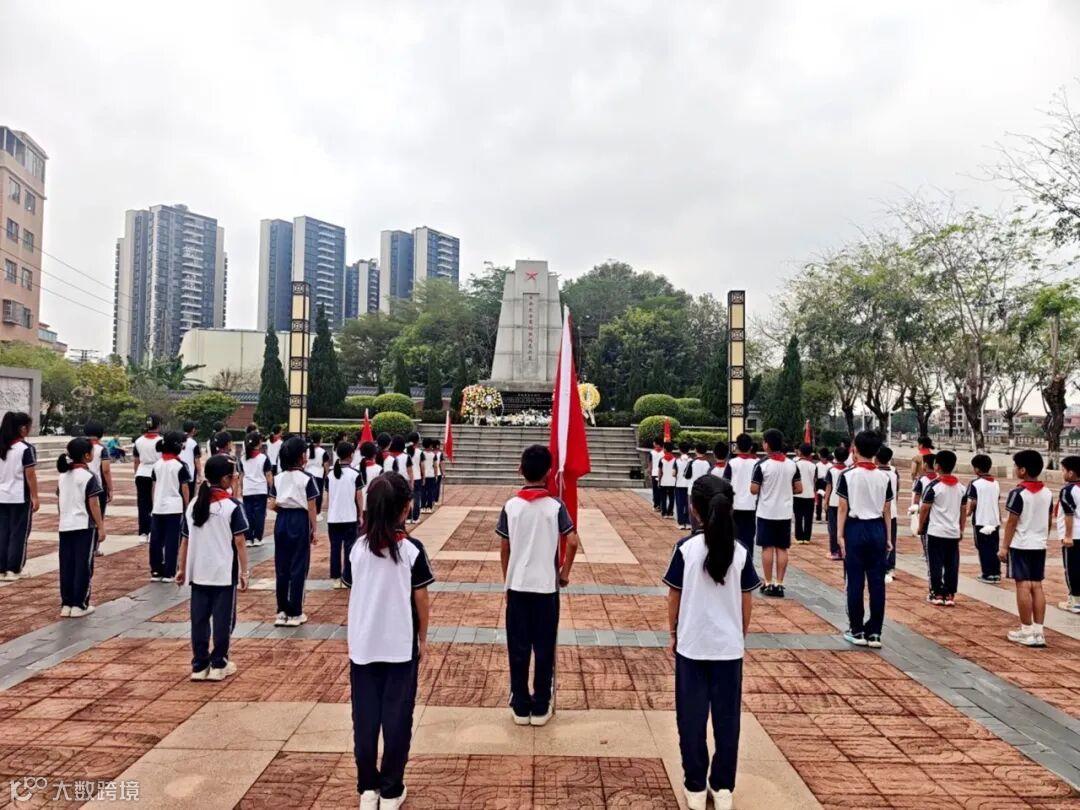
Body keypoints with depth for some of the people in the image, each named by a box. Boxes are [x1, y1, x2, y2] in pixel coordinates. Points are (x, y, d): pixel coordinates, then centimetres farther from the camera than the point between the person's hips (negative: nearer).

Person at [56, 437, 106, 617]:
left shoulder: (63, 476, 9)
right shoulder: (89, 476, -13)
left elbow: (59, 502, 13)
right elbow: (93, 505, -14)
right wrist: (101, 527, -9)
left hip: (65, 527, 7)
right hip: (85, 527, -7)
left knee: (66, 566, 11)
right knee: (83, 566, 1)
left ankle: (66, 604, 15)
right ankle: (79, 605, 4)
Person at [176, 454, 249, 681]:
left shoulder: (193, 504, 5)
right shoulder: (232, 506, -11)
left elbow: (184, 540, 8)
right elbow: (239, 542, -12)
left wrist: (182, 569, 17)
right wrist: (244, 571, -5)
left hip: (198, 573, 5)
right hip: (224, 573, -5)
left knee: (199, 619, 11)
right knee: (222, 619, 6)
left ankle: (199, 665, 16)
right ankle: (218, 665, 12)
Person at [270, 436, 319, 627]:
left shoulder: (278, 478, 4)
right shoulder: (306, 478, -10)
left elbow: (273, 505, 3)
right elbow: (311, 508, -9)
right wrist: (314, 530, 0)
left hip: (281, 521, 5)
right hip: (299, 521, -5)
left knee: (281, 566, 10)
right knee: (298, 566, 2)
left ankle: (282, 611, 16)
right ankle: (294, 613, 7)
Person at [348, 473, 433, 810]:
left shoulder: (358, 548, -4)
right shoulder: (412, 549, -12)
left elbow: (357, 594, 4)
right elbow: (420, 598, -7)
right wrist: (423, 638, 6)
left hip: (363, 645, 3)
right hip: (400, 646, -3)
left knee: (365, 718, 13)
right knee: (397, 718, 9)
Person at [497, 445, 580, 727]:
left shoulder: (511, 506, -4)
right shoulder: (556, 506, -8)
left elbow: (504, 549, 0)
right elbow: (572, 542, -16)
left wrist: (507, 581, 12)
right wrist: (565, 572, 0)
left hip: (518, 586, 1)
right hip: (546, 587, -1)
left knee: (518, 649, 10)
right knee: (544, 648, 10)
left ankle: (520, 708, 19)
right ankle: (541, 708, 18)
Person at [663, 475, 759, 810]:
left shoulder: (685, 548, -11)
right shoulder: (741, 552, -6)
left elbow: (674, 598, -4)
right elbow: (746, 603, 2)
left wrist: (674, 633, 11)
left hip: (692, 646, -1)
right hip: (729, 647, 2)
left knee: (692, 719, 11)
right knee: (727, 718, 13)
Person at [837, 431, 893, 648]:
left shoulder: (848, 475, -8)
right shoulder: (885, 477, 2)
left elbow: (843, 508, -8)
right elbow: (887, 510, 6)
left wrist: (840, 535, -3)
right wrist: (889, 537, 13)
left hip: (856, 528, -3)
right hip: (877, 529, 3)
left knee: (856, 582, 3)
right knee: (877, 583, 6)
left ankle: (857, 631, 8)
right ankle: (874, 632, 10)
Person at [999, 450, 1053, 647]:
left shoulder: (1018, 493, -15)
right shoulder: (1047, 493, 6)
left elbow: (1012, 522, -13)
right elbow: (1049, 521, 12)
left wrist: (1004, 546, -8)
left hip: (1020, 546, -6)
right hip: (1039, 546, 6)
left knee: (1023, 586, -2)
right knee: (1036, 586, 9)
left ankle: (1027, 632, 2)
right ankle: (1038, 632, 10)